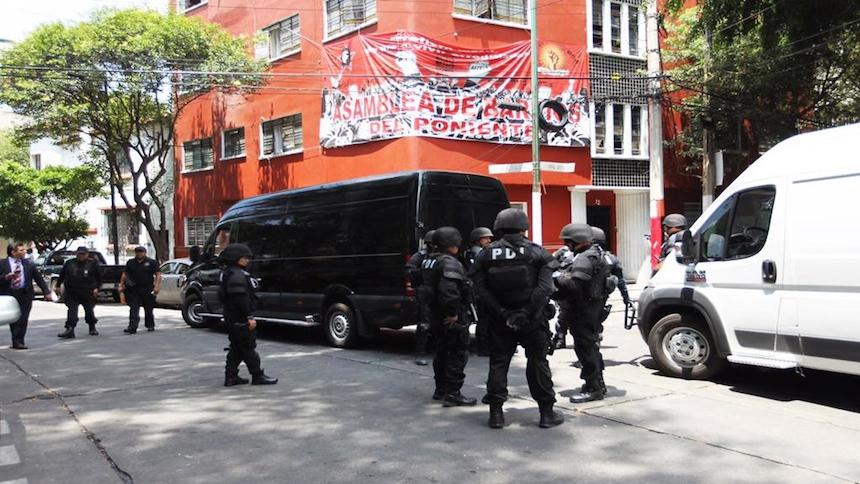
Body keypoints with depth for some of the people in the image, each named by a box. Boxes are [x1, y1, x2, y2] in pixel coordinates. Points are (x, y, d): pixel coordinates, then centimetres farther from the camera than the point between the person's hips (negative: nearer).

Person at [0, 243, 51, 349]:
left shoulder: (28, 264, 8)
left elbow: (38, 278, 11)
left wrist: (47, 292, 7)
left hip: (25, 294, 1)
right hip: (9, 295, 0)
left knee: (23, 319, -6)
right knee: (13, 320, 6)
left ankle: (17, 342, -1)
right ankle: (18, 341, 16)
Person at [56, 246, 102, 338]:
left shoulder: (93, 263, 1)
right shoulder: (69, 263, 7)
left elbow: (99, 277, 1)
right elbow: (62, 275, 16)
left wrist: (96, 288, -7)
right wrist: (58, 285, 15)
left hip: (88, 293, -1)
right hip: (72, 293, 1)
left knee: (89, 310, 12)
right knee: (72, 311, -8)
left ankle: (92, 328, 29)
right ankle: (69, 330, -10)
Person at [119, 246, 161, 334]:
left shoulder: (152, 262, 1)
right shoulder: (130, 263, 12)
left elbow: (158, 275, -3)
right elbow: (124, 274, 17)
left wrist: (157, 286, -14)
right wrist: (121, 285, 7)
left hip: (147, 290, -2)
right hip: (134, 290, 2)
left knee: (148, 309, 8)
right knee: (133, 309, -6)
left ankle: (150, 325, 25)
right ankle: (132, 327, -11)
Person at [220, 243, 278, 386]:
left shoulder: (229, 273, 17)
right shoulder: (237, 275, -18)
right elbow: (240, 299, -24)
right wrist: (249, 317, -22)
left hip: (232, 319, 11)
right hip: (240, 319, -11)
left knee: (236, 348, 14)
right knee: (249, 347, -3)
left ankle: (230, 377, 16)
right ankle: (258, 376, 4)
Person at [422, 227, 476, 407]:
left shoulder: (428, 261, 11)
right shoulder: (450, 263, -20)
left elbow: (426, 286, 19)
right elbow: (448, 290, -32)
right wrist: (453, 313, -23)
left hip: (436, 317, 10)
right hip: (454, 320, -9)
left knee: (442, 353, 19)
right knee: (457, 355, -2)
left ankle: (440, 390, 28)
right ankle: (452, 394, -1)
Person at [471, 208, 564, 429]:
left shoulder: (487, 254, 0)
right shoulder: (537, 252, -3)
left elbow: (481, 289, -8)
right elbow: (545, 287, -14)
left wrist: (501, 313, -11)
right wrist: (527, 312, -14)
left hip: (500, 320, 1)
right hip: (532, 319, -1)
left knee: (498, 362, 9)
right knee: (538, 362, 8)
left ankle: (496, 413, 10)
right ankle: (547, 413, 13)